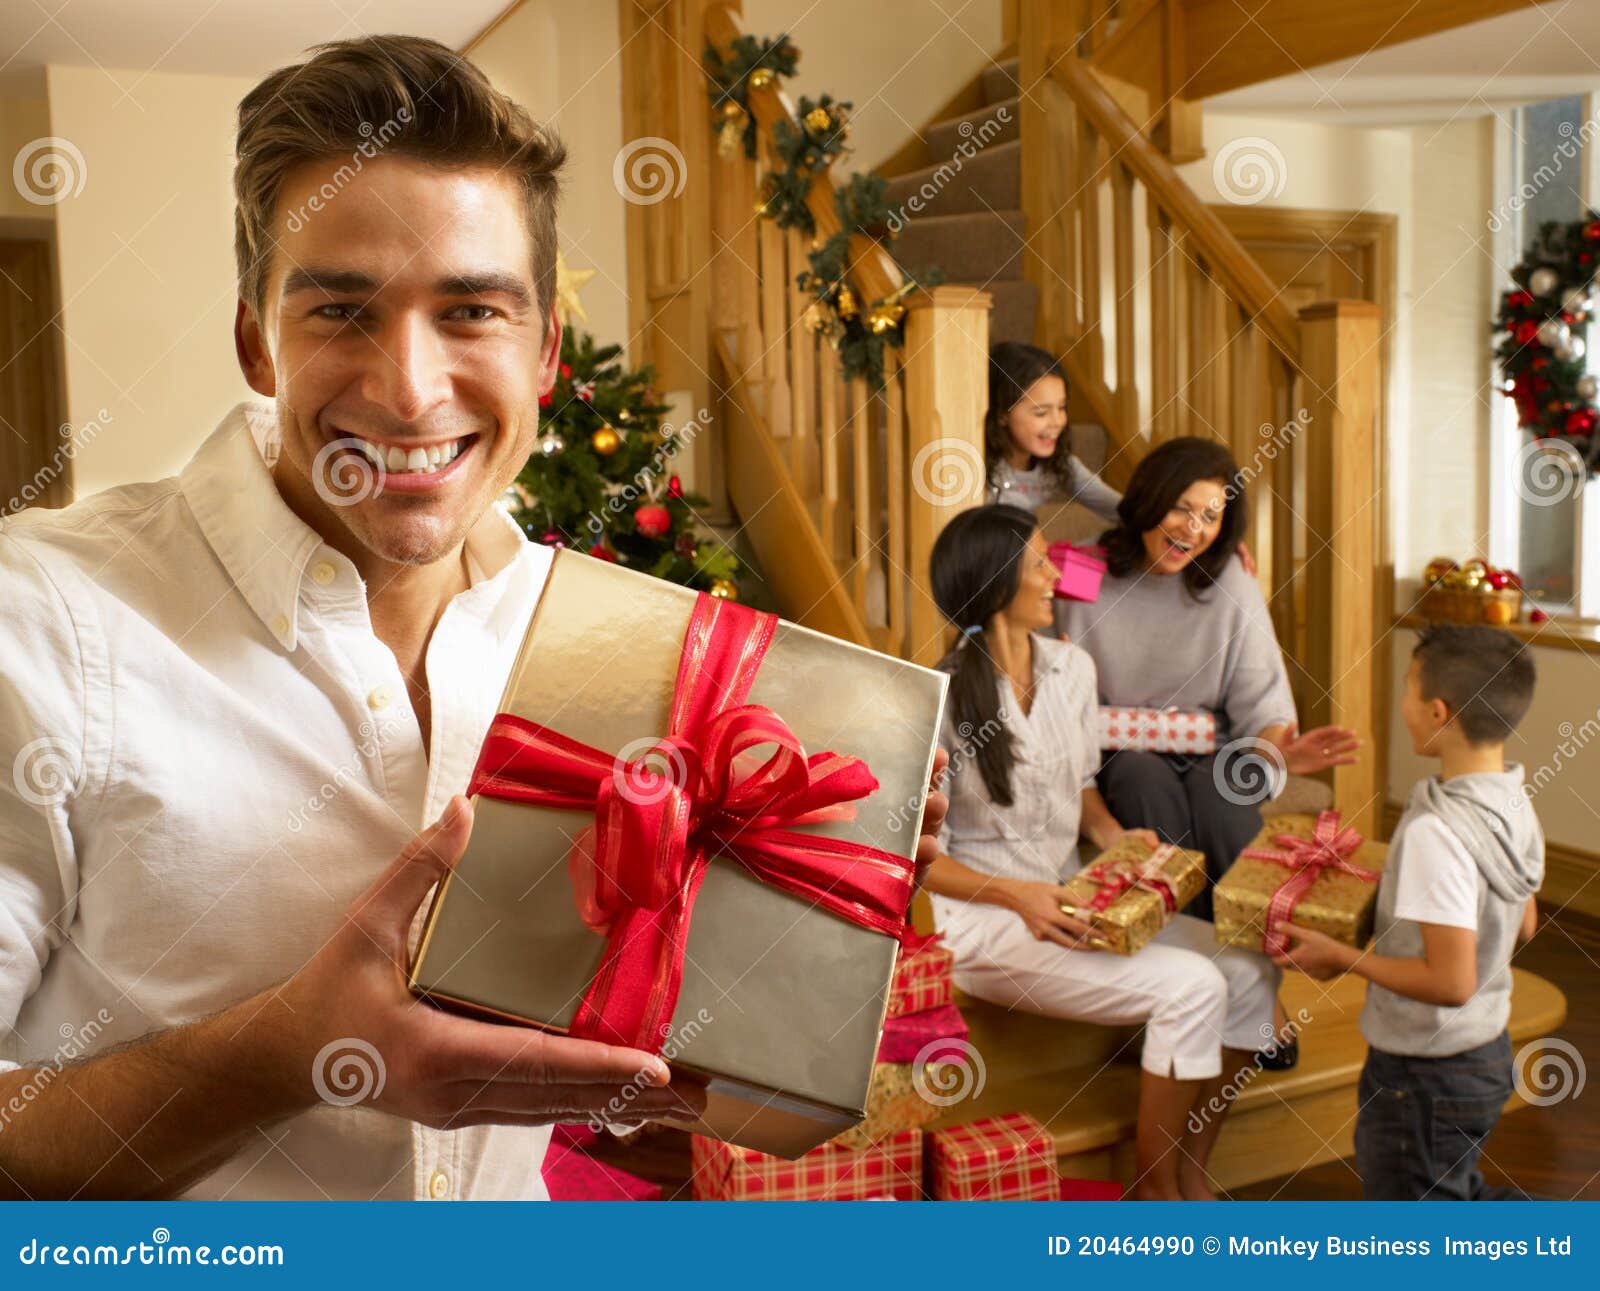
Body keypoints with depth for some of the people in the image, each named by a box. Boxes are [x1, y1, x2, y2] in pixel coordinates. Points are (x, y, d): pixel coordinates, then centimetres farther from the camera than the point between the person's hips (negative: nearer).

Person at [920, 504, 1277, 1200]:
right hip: (983, 919, -7)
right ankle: (1153, 1190, -1)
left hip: (1071, 899, 7)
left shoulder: (1072, 667, 4)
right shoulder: (944, 699, -16)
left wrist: (1112, 834, -3)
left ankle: (1190, 1174, 8)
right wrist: (1017, 895, -25)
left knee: (1248, 973, -7)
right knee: (1190, 988, -21)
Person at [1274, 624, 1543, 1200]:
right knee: (1455, 1194, 27)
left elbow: (1450, 982, -28)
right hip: (1487, 1050, 8)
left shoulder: (1435, 832, -28)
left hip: (1426, 1072, -8)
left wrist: (1341, 956, -17)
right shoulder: (1515, 805, -2)